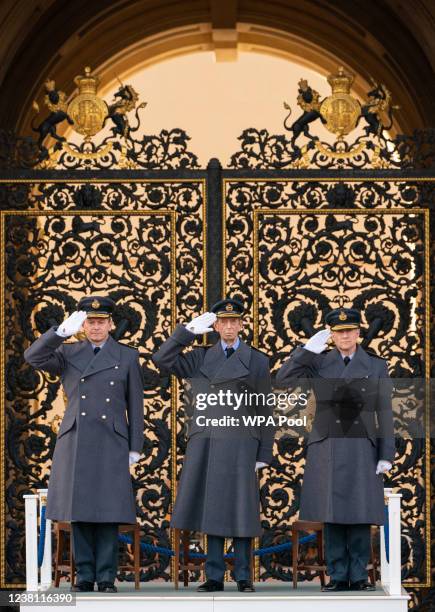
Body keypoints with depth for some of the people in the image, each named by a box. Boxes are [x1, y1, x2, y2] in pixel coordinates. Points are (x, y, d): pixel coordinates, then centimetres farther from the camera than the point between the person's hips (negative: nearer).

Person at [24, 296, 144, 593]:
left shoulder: (127, 357, 7)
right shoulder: (67, 354, 9)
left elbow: (135, 406, 7)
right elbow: (33, 357, -9)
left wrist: (135, 448, 2)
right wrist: (63, 331, -20)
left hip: (111, 445, -1)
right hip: (75, 443, 1)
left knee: (108, 512, -3)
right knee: (79, 511, 1)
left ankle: (107, 578, 2)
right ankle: (85, 577, 6)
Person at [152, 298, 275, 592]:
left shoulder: (258, 361, 5)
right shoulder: (200, 358, 11)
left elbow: (265, 411, 4)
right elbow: (162, 360, 0)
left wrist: (263, 455, 0)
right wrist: (189, 330, -5)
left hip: (240, 446, -2)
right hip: (206, 446, 2)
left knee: (241, 512, -2)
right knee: (212, 511, 2)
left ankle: (244, 577, 4)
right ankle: (214, 577, 6)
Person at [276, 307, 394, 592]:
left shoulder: (376, 366, 3)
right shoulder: (319, 363, 5)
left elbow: (385, 413, 2)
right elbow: (283, 381, -8)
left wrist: (386, 456, -4)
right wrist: (309, 349, -10)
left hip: (361, 449, -1)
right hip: (326, 449, 1)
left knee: (359, 513, -2)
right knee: (332, 514, 0)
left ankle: (358, 577, 4)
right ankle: (338, 576, 6)